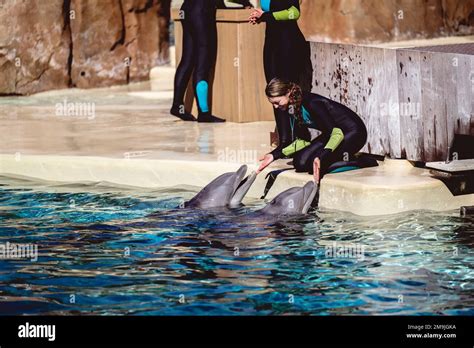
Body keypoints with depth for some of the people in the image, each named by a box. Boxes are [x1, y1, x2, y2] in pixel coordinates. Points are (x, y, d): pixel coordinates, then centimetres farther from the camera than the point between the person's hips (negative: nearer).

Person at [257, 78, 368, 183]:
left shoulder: (311, 103, -28)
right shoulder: (290, 109, -2)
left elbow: (336, 132, -32)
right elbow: (302, 140, 5)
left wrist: (321, 157, -46)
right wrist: (274, 155, -4)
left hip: (353, 132, -9)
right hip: (332, 132, 9)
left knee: (313, 164, -24)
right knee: (299, 162, -5)